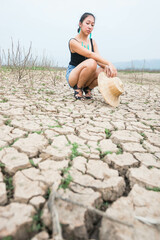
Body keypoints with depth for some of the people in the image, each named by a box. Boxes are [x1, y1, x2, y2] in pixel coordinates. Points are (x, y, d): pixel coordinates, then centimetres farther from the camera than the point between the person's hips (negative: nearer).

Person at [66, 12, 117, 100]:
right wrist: (109, 63, -34)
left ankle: (88, 88, -1)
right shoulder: (73, 42, -12)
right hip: (72, 75, -5)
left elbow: (98, 58, -6)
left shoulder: (92, 41, 9)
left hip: (87, 78, 5)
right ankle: (78, 88, -14)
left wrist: (106, 66, -29)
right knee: (91, 62, -35)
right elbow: (90, 54, -26)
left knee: (107, 71, -23)